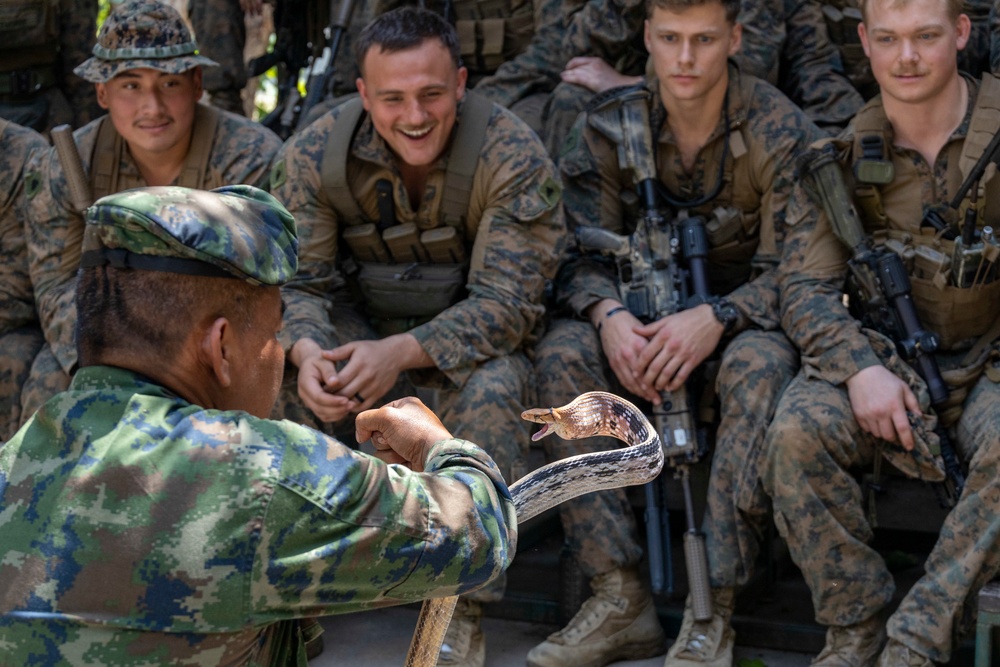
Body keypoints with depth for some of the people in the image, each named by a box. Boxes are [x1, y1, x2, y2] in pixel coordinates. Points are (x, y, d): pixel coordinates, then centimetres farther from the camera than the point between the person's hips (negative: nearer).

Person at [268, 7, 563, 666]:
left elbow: (505, 303, -23)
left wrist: (402, 352, -38)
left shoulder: (513, 155, -20)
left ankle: (460, 612, -20)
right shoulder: (313, 154, -11)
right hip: (361, 330, 3)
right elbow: (297, 282, -7)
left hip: (473, 340, -2)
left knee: (491, 393, -35)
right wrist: (307, 350, -32)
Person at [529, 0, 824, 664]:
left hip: (743, 321, -3)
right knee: (562, 352, -28)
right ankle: (622, 601, -26)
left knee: (759, 367, -38)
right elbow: (583, 254, -5)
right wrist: (609, 315, -28)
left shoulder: (784, 134, -11)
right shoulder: (609, 130, -3)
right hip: (643, 318, 3)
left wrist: (715, 319, -34)